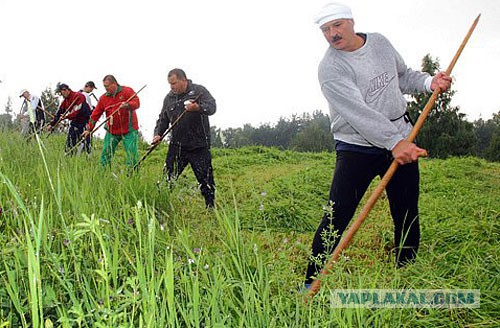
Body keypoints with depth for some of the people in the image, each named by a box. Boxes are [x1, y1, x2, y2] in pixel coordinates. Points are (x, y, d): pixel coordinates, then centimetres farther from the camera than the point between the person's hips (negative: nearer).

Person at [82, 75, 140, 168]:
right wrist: (89, 129, 6)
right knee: (105, 154, 4)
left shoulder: (127, 91, -3)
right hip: (111, 131, 4)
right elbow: (95, 114, 9)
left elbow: (136, 103, -15)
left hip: (129, 130, -4)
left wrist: (127, 105, -35)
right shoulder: (103, 98, 8)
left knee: (132, 155, -6)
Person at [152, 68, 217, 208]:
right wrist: (158, 134, 1)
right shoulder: (169, 97, 12)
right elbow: (163, 119, 18)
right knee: (168, 178, 2)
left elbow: (212, 107, -17)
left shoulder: (199, 90, -3)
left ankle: (211, 207, 19)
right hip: (177, 146, 4)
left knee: (205, 179, 4)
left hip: (199, 146, -4)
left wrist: (198, 108, -37)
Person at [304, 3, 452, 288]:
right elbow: (358, 111, -25)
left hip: (402, 141, 6)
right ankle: (312, 285, 1)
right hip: (356, 149, -5)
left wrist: (428, 82, 1)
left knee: (408, 217, 10)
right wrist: (393, 142, -34)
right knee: (336, 219, -10)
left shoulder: (380, 42, 7)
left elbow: (403, 75, 22)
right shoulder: (330, 69, -14)